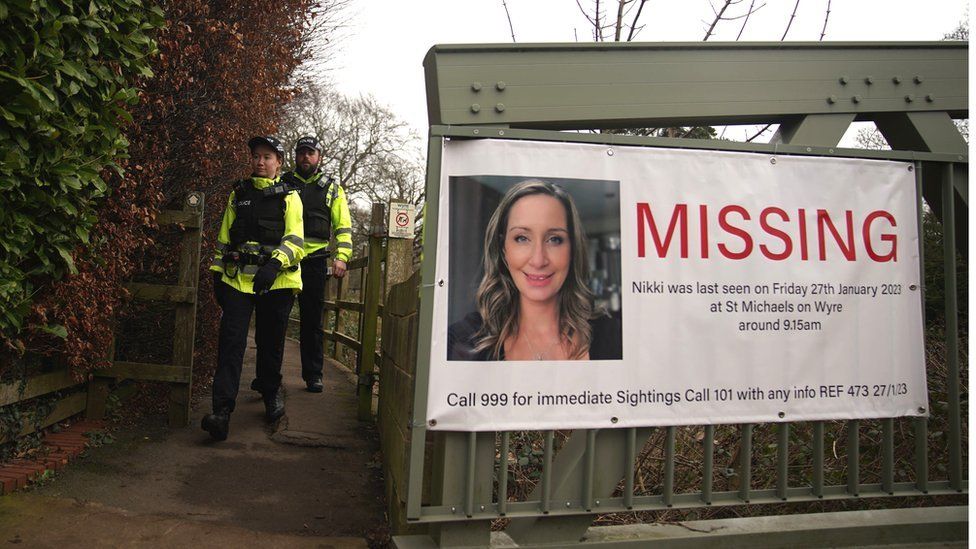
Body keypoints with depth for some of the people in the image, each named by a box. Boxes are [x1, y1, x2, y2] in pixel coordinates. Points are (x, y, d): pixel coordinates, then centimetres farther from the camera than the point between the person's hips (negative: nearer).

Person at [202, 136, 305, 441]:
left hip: (276, 281, -2)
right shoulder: (238, 195, 16)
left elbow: (295, 240, -7)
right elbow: (224, 237, 20)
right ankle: (222, 411, -10)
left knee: (270, 343, 9)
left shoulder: (289, 197, 5)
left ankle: (272, 395, 31)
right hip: (237, 278, 2)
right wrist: (218, 273, 13)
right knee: (231, 341, -8)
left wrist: (274, 264, -23)